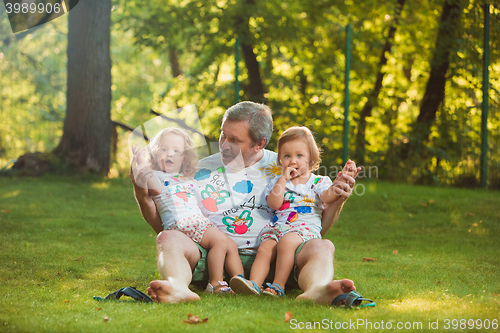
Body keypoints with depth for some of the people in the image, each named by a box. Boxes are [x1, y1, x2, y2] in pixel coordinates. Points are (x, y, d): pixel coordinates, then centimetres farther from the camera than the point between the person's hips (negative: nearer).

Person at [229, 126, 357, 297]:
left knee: (287, 242, -34)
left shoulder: (318, 181, 13)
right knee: (264, 248, -24)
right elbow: (274, 203, 1)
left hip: (305, 227, -4)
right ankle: (254, 283, -39)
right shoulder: (277, 181, 19)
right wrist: (284, 178, 0)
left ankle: (278, 285, -35)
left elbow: (328, 196, -9)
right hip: (278, 225, 4)